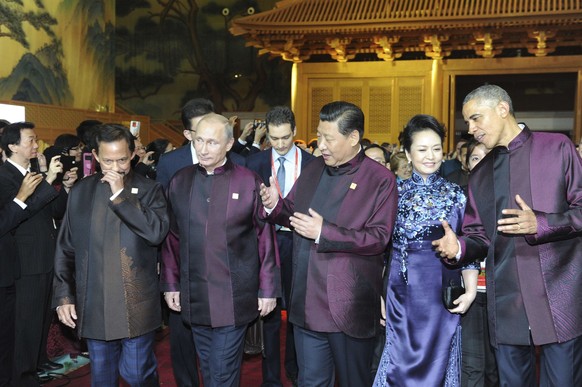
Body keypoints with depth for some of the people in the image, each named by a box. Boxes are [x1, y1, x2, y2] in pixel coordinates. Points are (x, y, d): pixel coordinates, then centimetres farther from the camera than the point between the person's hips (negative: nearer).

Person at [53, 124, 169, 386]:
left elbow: (157, 232, -19)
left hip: (136, 306, -3)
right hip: (93, 306, 3)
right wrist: (64, 296, 2)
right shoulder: (81, 192, 6)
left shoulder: (148, 190, -2)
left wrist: (120, 195, -16)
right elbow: (65, 249, 8)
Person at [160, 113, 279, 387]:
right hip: (194, 297, 4)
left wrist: (268, 289, -3)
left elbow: (265, 237, -3)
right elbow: (172, 237, 9)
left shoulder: (249, 182, -6)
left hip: (234, 299, -3)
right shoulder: (179, 181, 4)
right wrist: (170, 283, 8)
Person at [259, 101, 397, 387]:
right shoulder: (313, 169, 10)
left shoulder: (380, 180, -9)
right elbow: (293, 212, 18)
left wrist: (324, 232, -23)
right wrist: (275, 205, -5)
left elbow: (378, 237, -16)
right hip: (307, 305, 5)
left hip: (349, 308, -5)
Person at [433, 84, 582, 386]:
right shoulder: (479, 174, 17)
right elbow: (479, 236, 15)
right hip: (506, 304, 4)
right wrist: (458, 247, -6)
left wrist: (540, 224, -20)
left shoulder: (557, 148, 2)